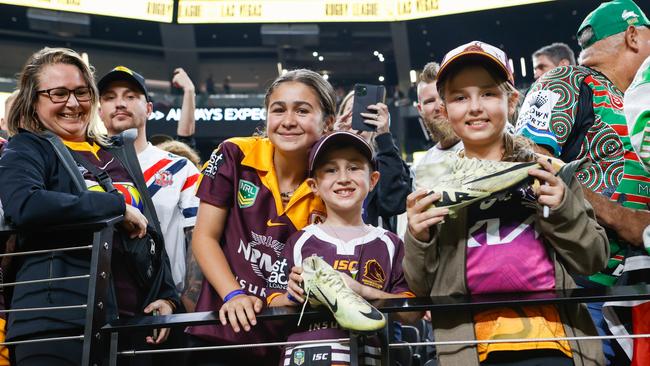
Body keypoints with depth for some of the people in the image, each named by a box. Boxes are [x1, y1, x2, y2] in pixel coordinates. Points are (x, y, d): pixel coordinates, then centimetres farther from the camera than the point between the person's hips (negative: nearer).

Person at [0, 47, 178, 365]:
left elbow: (151, 232, 21)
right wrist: (117, 205, -15)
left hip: (134, 320, 6)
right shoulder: (27, 149, 2)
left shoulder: (118, 151, 18)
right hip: (61, 325, -5)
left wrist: (166, 295, 8)